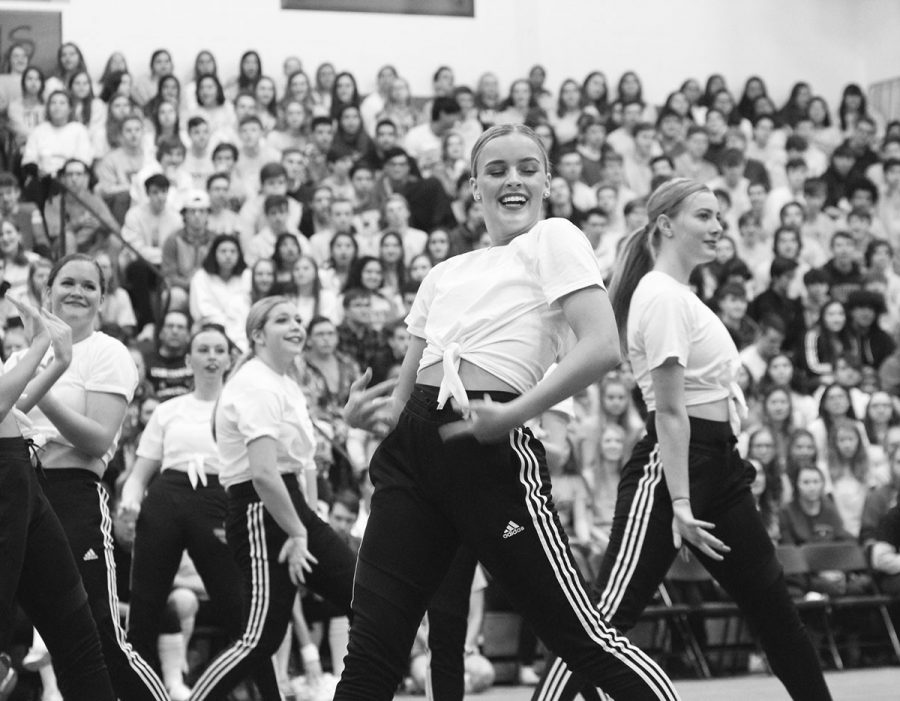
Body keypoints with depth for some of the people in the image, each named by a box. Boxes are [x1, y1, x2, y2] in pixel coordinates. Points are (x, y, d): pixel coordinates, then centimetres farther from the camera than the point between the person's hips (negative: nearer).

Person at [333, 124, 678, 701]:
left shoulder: (554, 239, 4)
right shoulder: (447, 273, 23)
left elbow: (603, 349, -12)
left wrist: (513, 414, -16)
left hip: (491, 454, -6)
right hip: (412, 446, 6)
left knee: (582, 636, -6)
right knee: (371, 653, 1)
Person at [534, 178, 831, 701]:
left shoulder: (683, 295, 16)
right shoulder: (663, 296, -13)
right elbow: (670, 410, -19)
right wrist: (680, 505, -22)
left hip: (718, 462, 10)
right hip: (671, 464, -10)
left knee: (774, 605, 12)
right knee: (609, 615, -11)